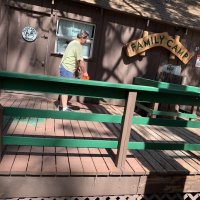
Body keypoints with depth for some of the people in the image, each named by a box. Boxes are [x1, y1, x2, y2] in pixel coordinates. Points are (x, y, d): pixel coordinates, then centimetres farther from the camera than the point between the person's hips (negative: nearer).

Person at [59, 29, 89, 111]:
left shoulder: (74, 43, 17)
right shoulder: (78, 46, -16)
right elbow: (81, 61, -20)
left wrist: (78, 68, 17)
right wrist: (85, 72, -11)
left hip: (66, 68, 10)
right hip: (67, 69, -10)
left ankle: (62, 106, 24)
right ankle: (64, 108, -6)